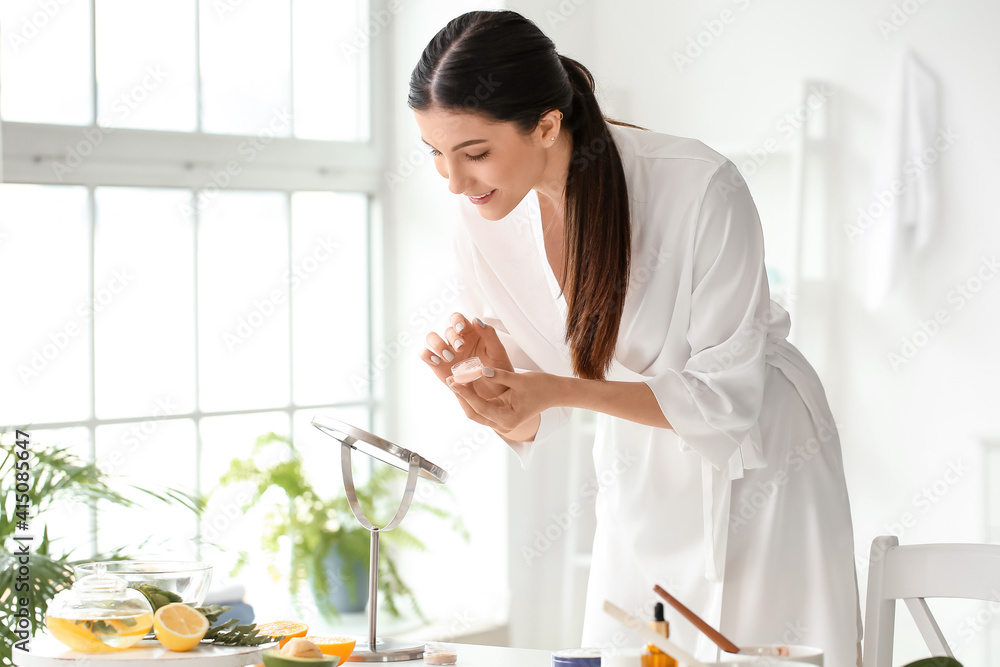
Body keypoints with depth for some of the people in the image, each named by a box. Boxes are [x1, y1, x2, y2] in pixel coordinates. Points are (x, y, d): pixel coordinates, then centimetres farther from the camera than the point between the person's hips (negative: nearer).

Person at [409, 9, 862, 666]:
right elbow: (531, 426, -4)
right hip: (644, 484, 4)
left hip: (758, 470, -4)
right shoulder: (484, 236, -13)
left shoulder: (700, 188, -28)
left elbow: (726, 394, -22)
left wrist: (561, 388, -33)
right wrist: (493, 382, -27)